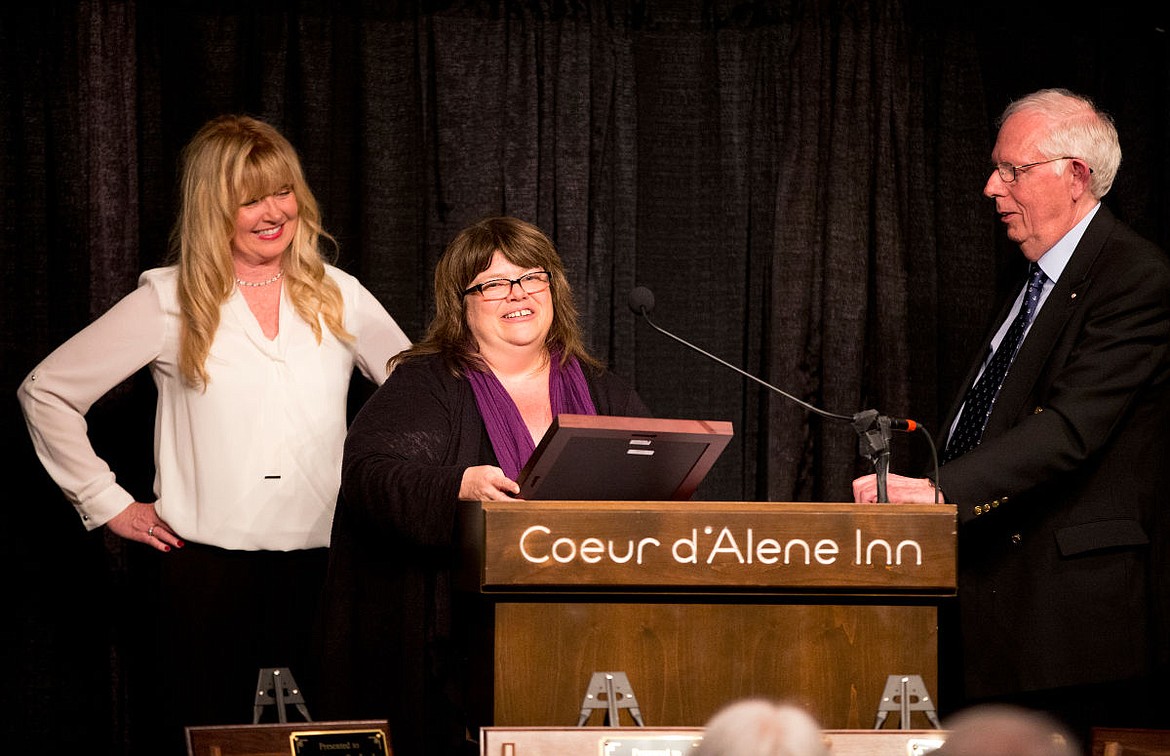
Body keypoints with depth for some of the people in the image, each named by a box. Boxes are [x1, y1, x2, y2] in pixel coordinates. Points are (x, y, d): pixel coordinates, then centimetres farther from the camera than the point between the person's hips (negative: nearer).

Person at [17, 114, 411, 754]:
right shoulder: (169, 303, 2)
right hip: (200, 565, -2)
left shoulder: (338, 298, 10)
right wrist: (106, 504, 0)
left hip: (319, 563, 2)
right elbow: (46, 392, 4)